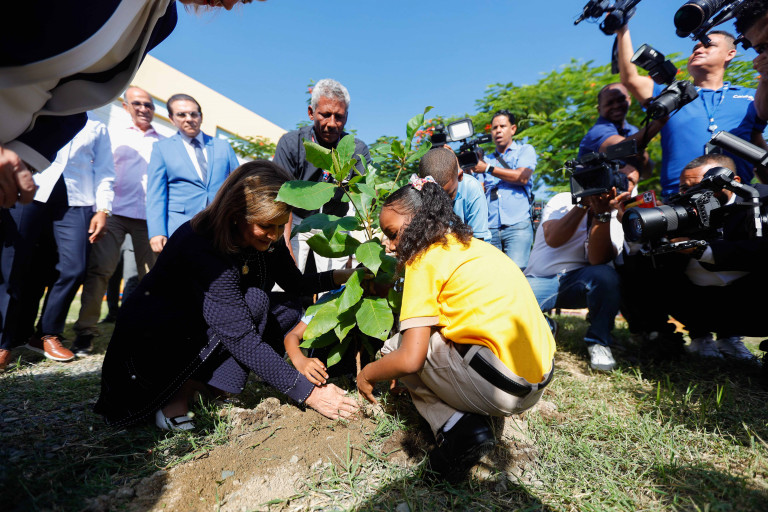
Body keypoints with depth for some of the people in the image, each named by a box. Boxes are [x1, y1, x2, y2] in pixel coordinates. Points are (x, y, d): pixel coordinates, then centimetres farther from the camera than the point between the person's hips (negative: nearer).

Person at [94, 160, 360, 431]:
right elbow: (241, 340, -36)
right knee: (252, 303, -28)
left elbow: (294, 283, 5)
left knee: (289, 312, -8)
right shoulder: (201, 246, -33)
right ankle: (177, 397, -15)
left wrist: (340, 276, -12)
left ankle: (202, 380, -7)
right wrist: (307, 392, -35)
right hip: (151, 339, -7)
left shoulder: (265, 239, -10)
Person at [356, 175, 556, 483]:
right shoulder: (474, 246, 16)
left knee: (394, 348, 7)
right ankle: (469, 424, 12)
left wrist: (367, 374, 7)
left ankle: (456, 428, -1)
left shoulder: (425, 260, -8)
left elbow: (410, 359, -15)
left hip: (498, 387, -9)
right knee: (434, 334, 26)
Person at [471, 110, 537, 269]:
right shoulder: (486, 159, 24)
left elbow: (522, 177, -4)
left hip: (517, 225, -3)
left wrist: (488, 168, -5)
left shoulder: (525, 150, 16)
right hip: (490, 227, 3)